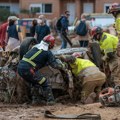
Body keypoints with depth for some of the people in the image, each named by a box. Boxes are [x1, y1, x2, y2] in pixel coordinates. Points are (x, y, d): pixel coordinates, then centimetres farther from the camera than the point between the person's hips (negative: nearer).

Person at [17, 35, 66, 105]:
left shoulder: (36, 46, 21)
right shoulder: (47, 52, 1)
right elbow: (55, 64, 1)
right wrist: (62, 66, 21)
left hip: (20, 67, 7)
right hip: (28, 69, -7)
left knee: (34, 82, 28)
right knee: (45, 83, 5)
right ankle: (50, 100, 3)